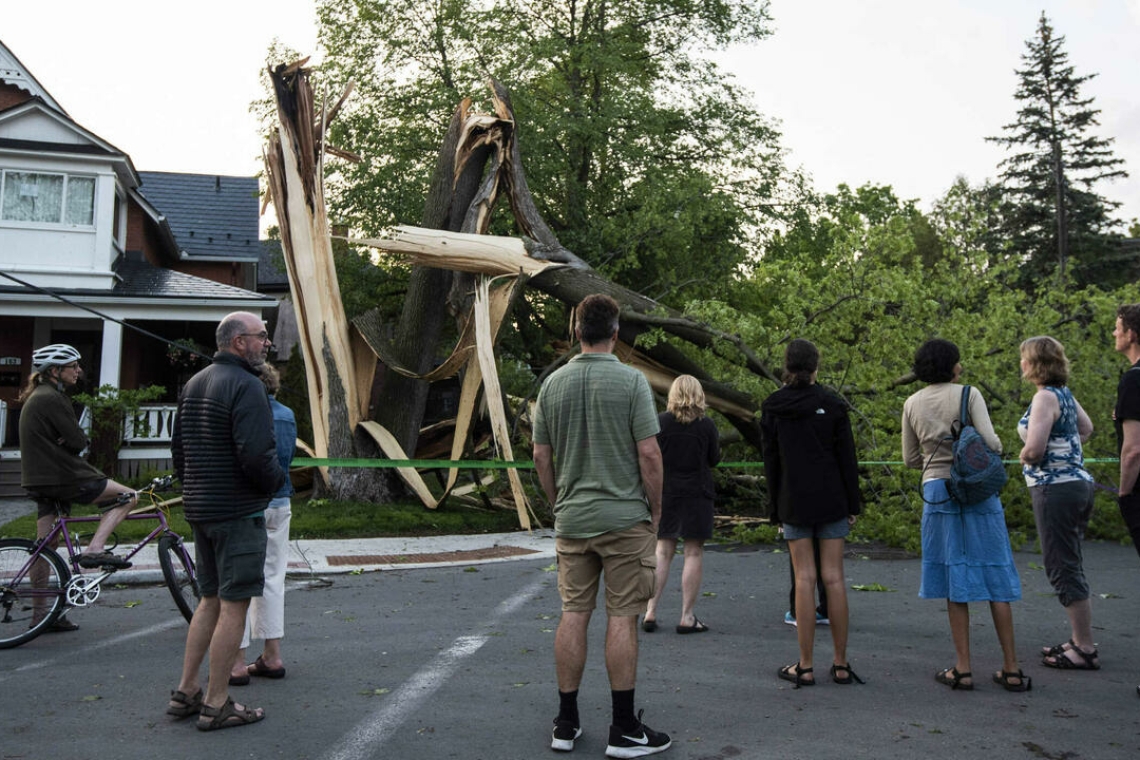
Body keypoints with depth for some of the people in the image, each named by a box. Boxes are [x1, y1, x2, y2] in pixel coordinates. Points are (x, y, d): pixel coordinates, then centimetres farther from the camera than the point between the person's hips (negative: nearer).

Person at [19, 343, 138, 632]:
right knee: (128, 496, -6)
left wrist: (70, 439, -3)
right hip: (61, 478, -10)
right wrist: (78, 438, 2)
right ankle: (94, 550, -15)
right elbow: (78, 441, -17)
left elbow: (73, 439, 17)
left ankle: (40, 613, 18)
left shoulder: (35, 397, 19)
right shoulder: (51, 399, -14)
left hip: (40, 480, 10)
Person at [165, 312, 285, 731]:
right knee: (234, 605, -1)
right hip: (239, 511, -9)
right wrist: (276, 481, -5)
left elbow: (178, 447, 18)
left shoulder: (193, 384, 14)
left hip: (199, 508, 9)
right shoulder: (246, 386, -16)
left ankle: (185, 692, 23)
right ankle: (216, 704, 6)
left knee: (211, 599, 18)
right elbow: (257, 456, -24)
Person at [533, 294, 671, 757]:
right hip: (624, 517, -4)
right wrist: (656, 510, 0)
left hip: (571, 519, 4)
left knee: (573, 615, 9)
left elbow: (541, 457, 7)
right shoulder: (631, 381, -9)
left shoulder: (553, 384, 4)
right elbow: (648, 453, -12)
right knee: (621, 618, 2)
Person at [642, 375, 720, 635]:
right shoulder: (707, 425, -6)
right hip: (697, 495, -2)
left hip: (665, 494, 2)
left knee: (663, 551, 10)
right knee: (694, 553, 4)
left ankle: (650, 612, 8)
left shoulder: (660, 421, -4)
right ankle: (687, 617, 5)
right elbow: (714, 460, 3)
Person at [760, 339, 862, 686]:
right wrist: (853, 504, 6)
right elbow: (847, 457, -1)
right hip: (831, 500, 0)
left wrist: (775, 508, 8)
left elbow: (770, 461, 1)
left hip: (794, 502, 0)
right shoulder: (832, 404, -2)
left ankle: (806, 666, 5)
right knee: (833, 577, 4)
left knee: (804, 579, 2)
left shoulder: (771, 407, -1)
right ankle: (840, 663, 11)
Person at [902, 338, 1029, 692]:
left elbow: (910, 459, 10)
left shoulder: (912, 404, 5)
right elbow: (990, 441, -12)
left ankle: (963, 669, 8)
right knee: (995, 576, 6)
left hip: (937, 491, 2)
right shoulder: (969, 395, -5)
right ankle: (1011, 669, 12)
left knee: (954, 579, 7)